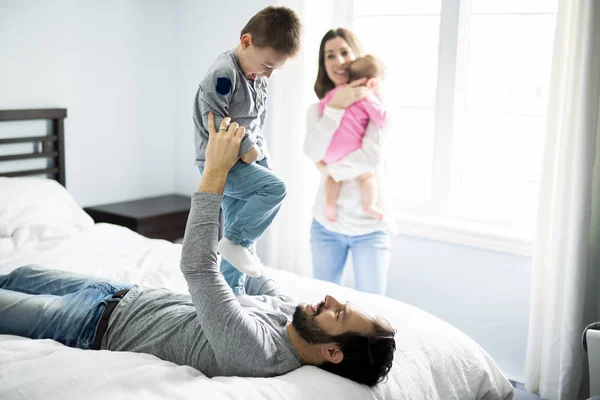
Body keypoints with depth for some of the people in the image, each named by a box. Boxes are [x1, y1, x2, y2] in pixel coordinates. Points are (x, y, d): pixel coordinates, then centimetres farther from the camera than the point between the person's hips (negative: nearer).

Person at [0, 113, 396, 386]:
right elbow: (256, 280, 10)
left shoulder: (259, 351, -39)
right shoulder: (290, 311, -12)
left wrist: (215, 171, -37)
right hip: (126, 295, 8)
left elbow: (197, 266, -42)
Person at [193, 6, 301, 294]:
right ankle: (234, 242, -13)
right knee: (275, 188, -27)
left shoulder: (258, 78, 11)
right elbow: (214, 119, -23)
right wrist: (246, 148, -18)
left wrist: (264, 157, 13)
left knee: (242, 238, 10)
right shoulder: (223, 73, -18)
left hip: (246, 160, 9)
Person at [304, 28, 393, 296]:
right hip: (325, 223, 4)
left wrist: (332, 169, -9)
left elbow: (372, 157, -20)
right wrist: (336, 107, -19)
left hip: (369, 226, -3)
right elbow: (313, 153, -13)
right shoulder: (317, 110, 5)